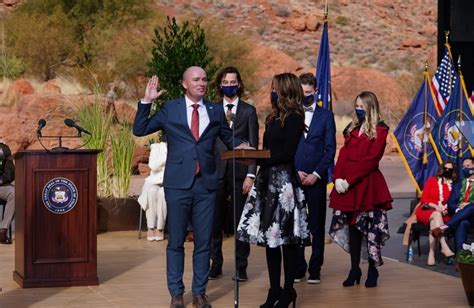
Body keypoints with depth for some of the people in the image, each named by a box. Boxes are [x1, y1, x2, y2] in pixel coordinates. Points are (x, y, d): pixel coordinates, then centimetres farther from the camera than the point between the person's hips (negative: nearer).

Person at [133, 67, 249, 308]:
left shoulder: (215, 112, 9)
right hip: (178, 184, -2)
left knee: (203, 242, 6)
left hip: (206, 184, 2)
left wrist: (239, 145, -3)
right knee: (176, 242, 5)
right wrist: (146, 102, -8)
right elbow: (139, 130, 2)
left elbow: (228, 137, 19)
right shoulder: (170, 109, 3)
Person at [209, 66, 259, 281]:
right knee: (215, 221, 3)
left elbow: (253, 145, 3)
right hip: (216, 173, 1)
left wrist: (250, 175, -5)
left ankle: (241, 267, 8)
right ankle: (216, 264, 13)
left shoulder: (249, 111, 7)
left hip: (240, 173, -1)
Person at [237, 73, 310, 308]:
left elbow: (287, 152, -14)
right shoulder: (273, 118, 18)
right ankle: (274, 289, 15)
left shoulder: (294, 117, -6)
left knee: (286, 237, -2)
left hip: (284, 180, -8)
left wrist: (259, 159, -15)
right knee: (269, 236, 8)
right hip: (267, 179, 8)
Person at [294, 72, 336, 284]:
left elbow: (330, 149, 3)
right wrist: (295, 172, -5)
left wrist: (316, 174, -7)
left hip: (316, 179, 0)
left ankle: (315, 270, 7)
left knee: (317, 227, 2)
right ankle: (298, 269, 10)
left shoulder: (325, 116, 7)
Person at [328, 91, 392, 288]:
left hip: (368, 185, -5)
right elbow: (343, 155, 9)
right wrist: (338, 178, -7)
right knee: (352, 227, 7)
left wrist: (349, 179, -16)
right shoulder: (352, 130, 17)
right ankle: (354, 270, 12)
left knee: (371, 228, -2)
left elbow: (371, 159, -11)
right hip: (348, 186, 5)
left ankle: (372, 270, 7)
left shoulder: (379, 131, -2)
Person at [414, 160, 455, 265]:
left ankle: (431, 253, -44)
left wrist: (446, 208, -14)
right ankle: (444, 247, -52)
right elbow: (423, 199, 2)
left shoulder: (453, 185, 9)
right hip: (425, 211, -1)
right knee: (436, 214, -37)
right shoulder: (432, 181, 7)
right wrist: (435, 206, -14)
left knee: (434, 222, -35)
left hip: (443, 214, 1)